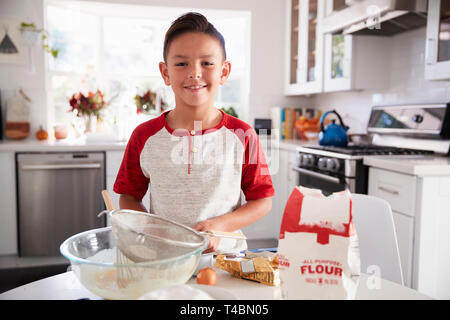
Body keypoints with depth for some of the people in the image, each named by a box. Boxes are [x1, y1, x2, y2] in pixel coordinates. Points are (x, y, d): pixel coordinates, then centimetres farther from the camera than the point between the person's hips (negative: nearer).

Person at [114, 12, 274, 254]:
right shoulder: (145, 136, 2)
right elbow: (128, 197, 10)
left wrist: (221, 225, -11)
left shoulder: (242, 136, -1)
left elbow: (263, 201, 5)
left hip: (225, 254, 0)